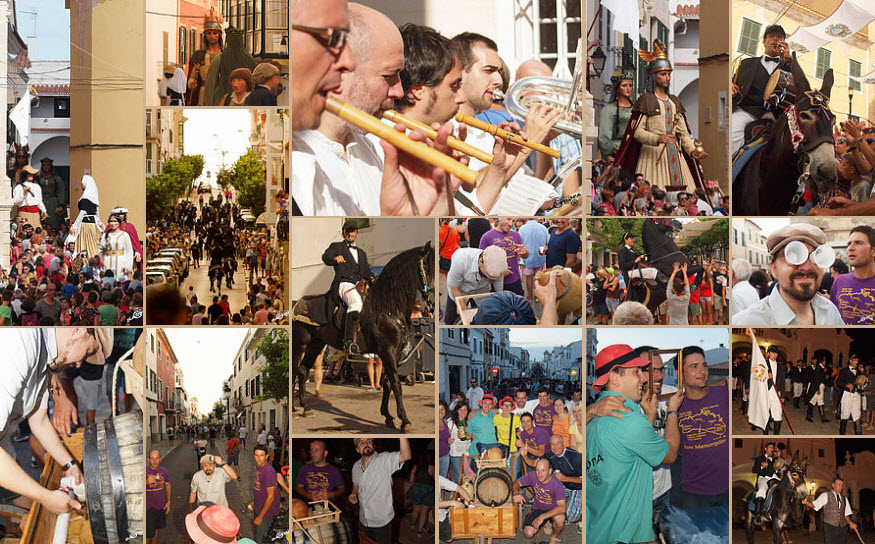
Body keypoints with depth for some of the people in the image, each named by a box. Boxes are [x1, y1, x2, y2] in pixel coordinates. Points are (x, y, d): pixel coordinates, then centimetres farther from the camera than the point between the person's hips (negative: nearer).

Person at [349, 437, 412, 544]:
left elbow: (406, 455, -36)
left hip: (382, 522, -5)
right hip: (363, 521, 5)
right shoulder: (356, 466, 2)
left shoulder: (385, 460, -18)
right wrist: (353, 493, -3)